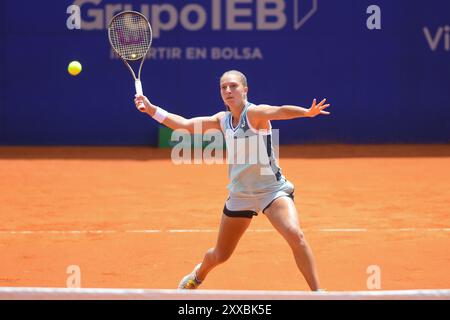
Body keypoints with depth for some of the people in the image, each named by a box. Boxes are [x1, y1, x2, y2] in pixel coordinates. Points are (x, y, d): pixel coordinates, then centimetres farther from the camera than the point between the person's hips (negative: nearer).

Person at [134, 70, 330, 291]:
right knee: (220, 255, 18)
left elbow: (280, 111, -38)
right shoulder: (223, 119, 4)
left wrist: (308, 112, -57)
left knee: (295, 235, -31)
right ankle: (198, 276, 52)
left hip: (272, 190, -6)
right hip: (240, 195, 6)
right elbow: (186, 124, 12)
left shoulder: (254, 113, -17)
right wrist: (151, 110, 5)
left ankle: (317, 293, -22)